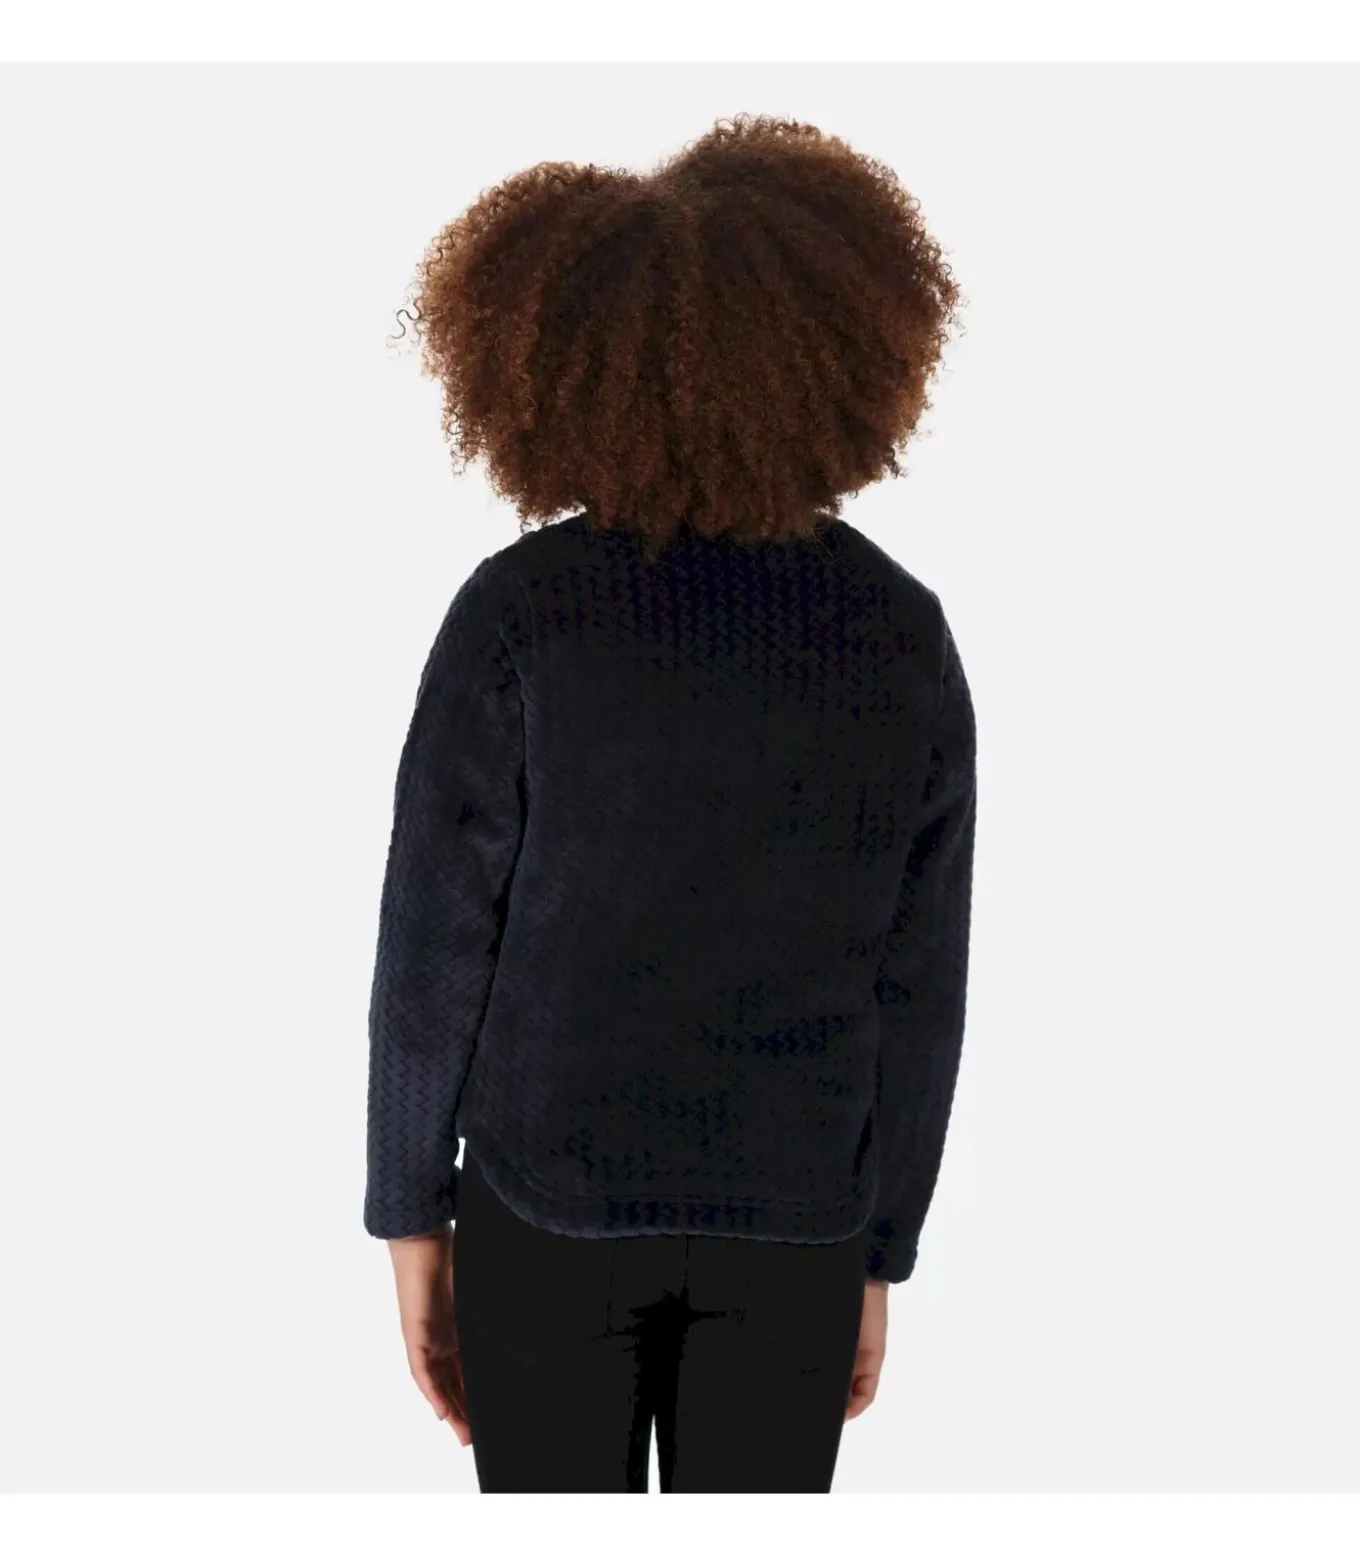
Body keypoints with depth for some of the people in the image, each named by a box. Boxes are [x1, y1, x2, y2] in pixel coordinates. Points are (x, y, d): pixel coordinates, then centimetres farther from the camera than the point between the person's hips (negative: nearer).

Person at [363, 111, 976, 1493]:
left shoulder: (517, 611, -16)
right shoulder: (906, 635, -8)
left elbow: (436, 941, -12)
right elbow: (918, 987, -4)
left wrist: (409, 1217, 1)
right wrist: (880, 1256, 8)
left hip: (554, 1192, -1)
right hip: (793, 1210, 2)